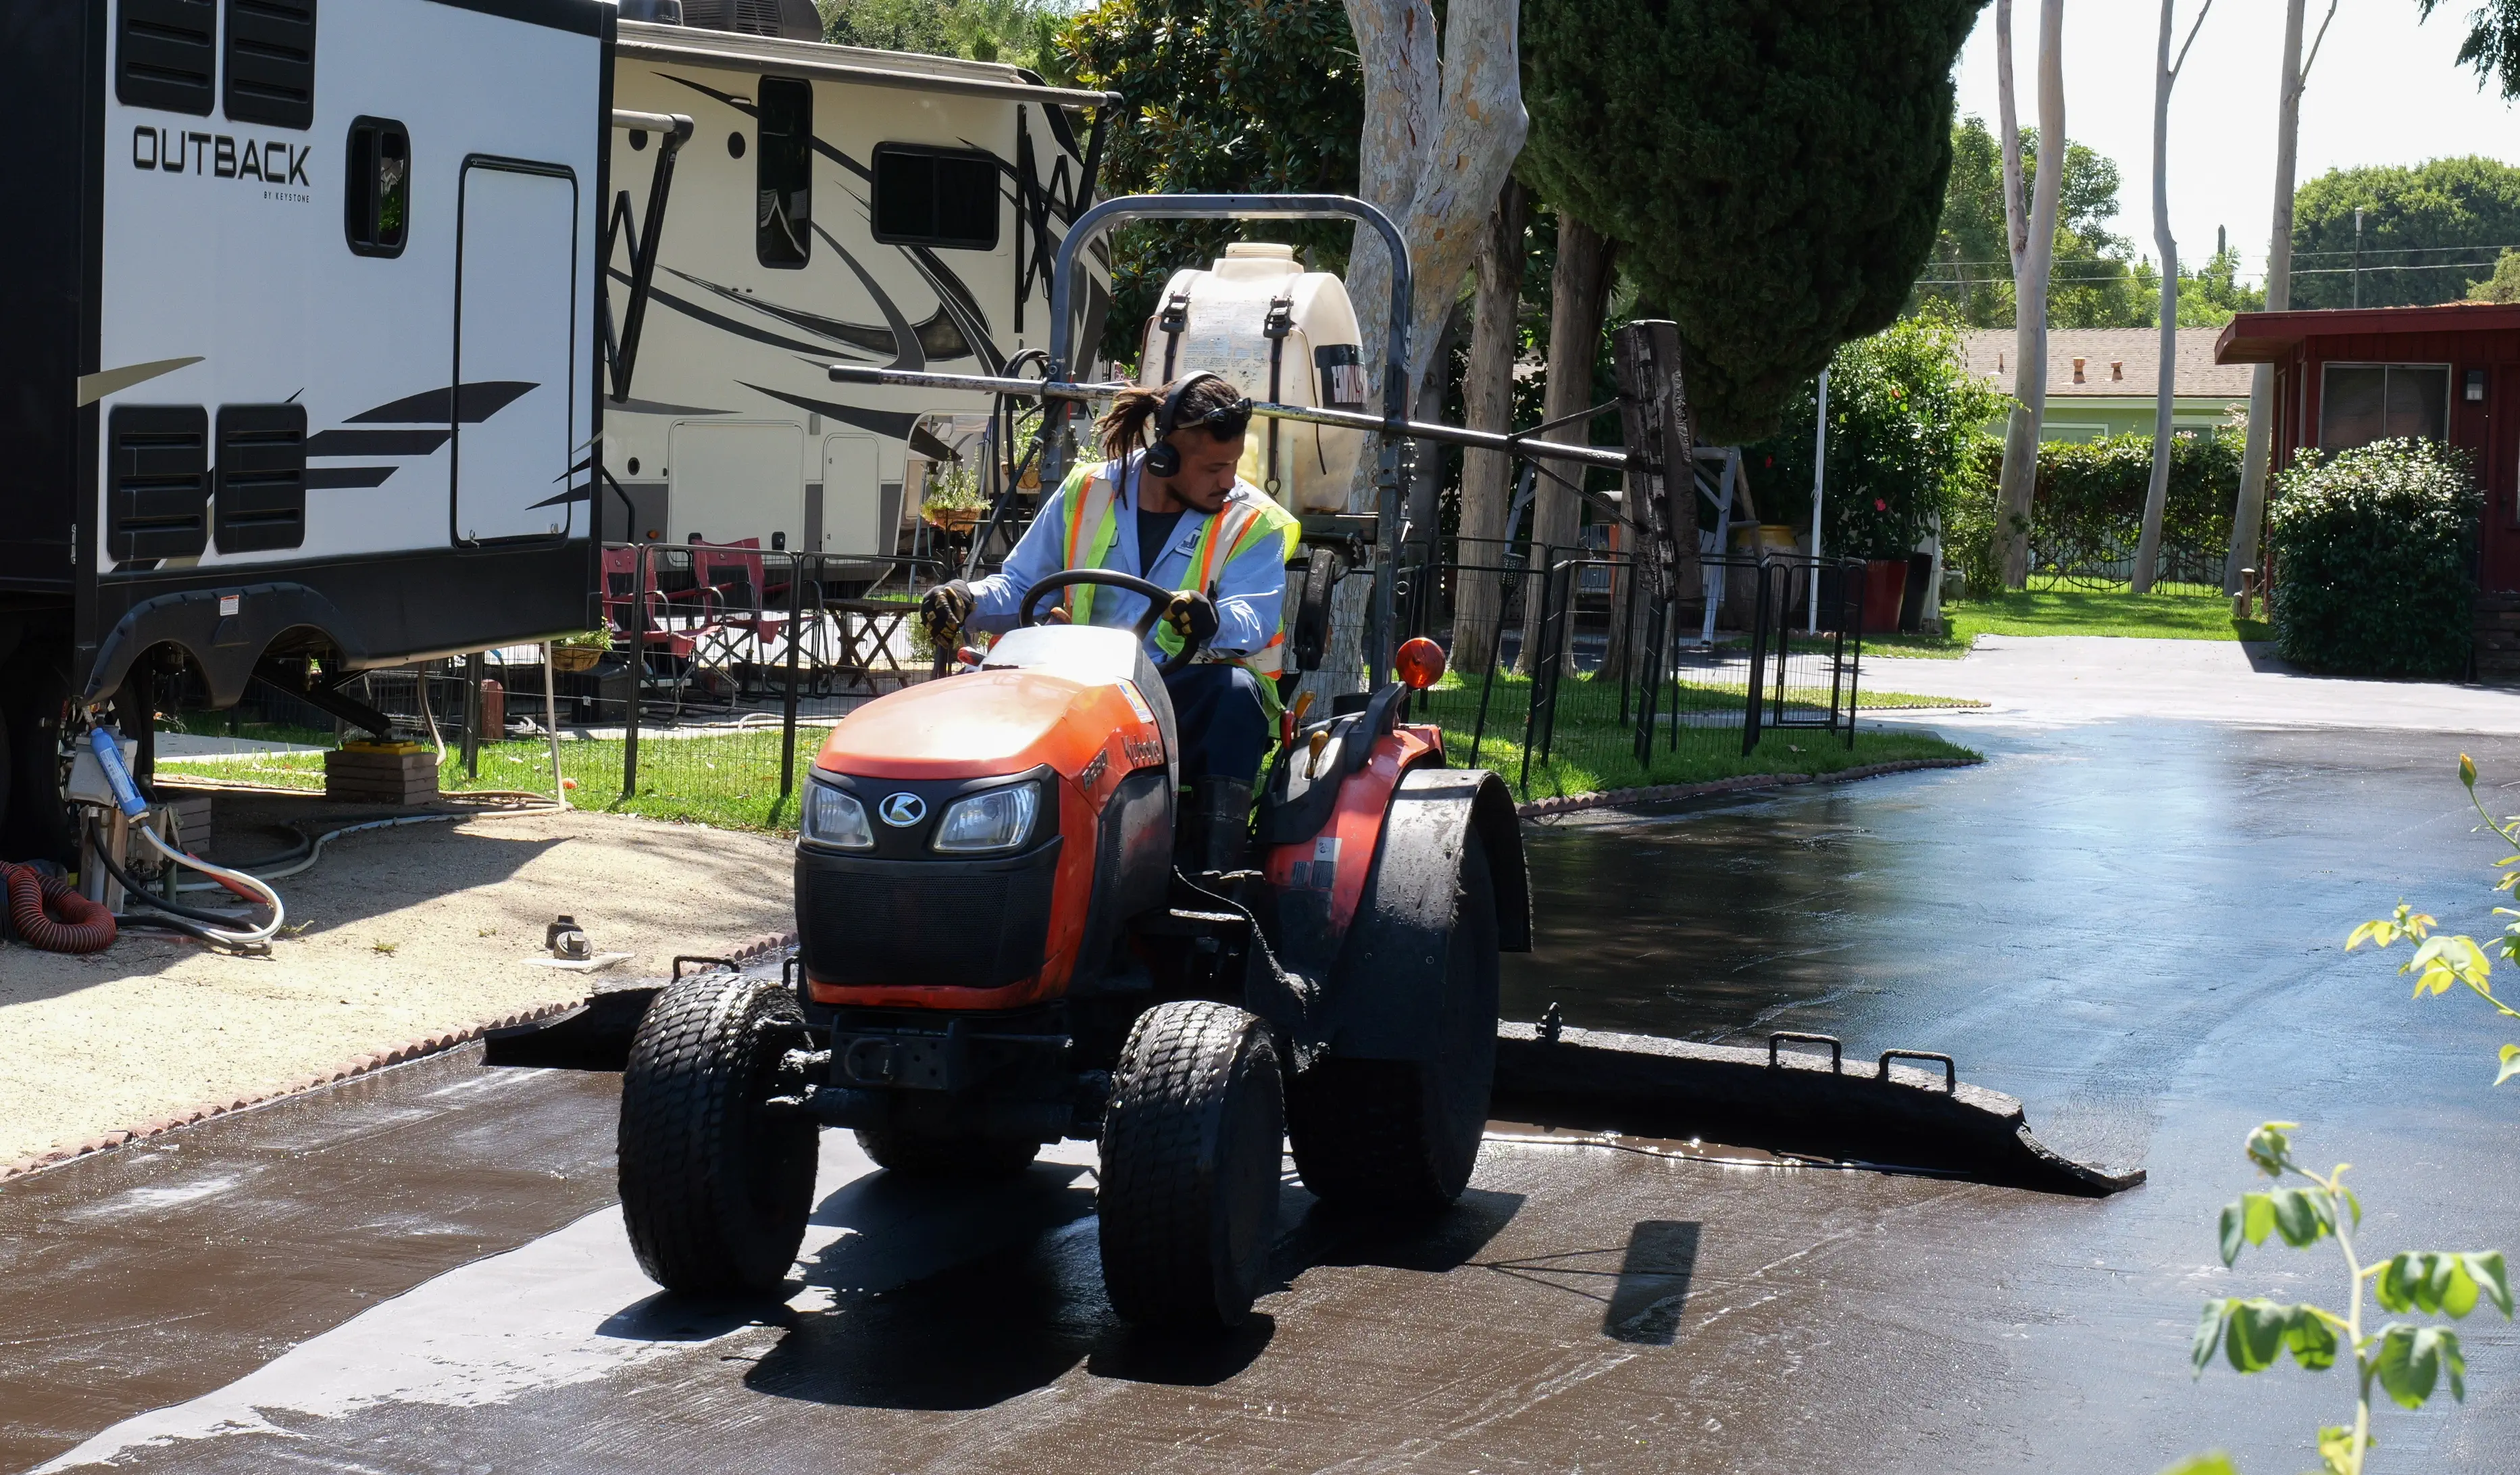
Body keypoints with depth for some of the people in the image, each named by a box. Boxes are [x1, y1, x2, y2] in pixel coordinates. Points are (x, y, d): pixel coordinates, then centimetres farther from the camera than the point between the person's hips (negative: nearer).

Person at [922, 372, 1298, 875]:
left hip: (1193, 702, -2)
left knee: (1236, 689, -36)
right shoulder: (1087, 495, 5)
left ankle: (1218, 876, -37)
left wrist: (1212, 622, -41)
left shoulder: (1251, 523, -1)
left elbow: (1254, 621, -16)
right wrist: (968, 600, -12)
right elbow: (1021, 587, 11)